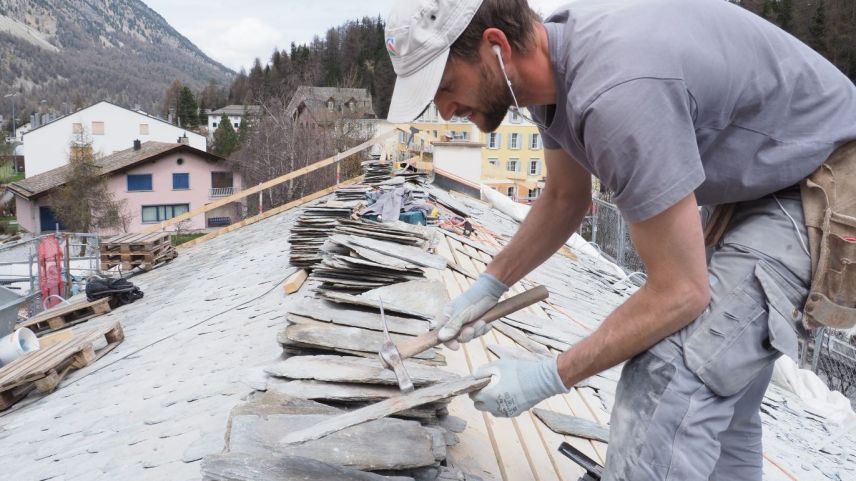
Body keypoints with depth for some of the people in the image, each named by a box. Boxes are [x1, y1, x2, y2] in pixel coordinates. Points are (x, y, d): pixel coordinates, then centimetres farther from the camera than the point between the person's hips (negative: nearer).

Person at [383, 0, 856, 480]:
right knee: (719, 391, 18)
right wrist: (490, 285, 2)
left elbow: (679, 292, -29)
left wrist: (548, 378, -23)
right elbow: (565, 199, 8)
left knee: (670, 387, -20)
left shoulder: (619, 91, -37)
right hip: (752, 182, 9)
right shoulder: (551, 59, -7)